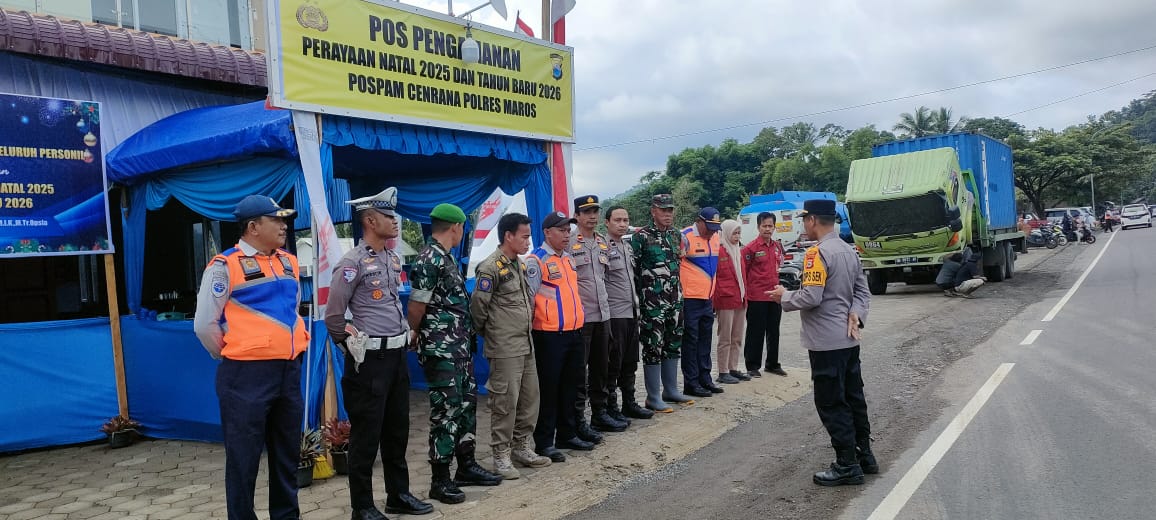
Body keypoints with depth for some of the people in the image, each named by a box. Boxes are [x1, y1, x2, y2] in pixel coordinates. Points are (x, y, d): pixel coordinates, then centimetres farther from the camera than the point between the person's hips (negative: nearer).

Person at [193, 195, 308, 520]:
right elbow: (205, 324, -8)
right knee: (244, 458, 4)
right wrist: (234, 357, 1)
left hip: (289, 371, 6)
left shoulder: (289, 263, 11)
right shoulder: (226, 266, -9)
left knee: (287, 453, 15)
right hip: (247, 376, -6)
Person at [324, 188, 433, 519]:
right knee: (366, 434, 3)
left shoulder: (393, 258, 11)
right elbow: (333, 316, -12)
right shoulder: (353, 263, -14)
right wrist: (352, 346, -3)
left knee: (397, 430, 16)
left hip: (397, 355, 8)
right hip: (370, 359, -8)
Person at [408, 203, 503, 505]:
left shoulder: (448, 258, 13)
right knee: (446, 412, -4)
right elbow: (416, 307, -15)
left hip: (461, 347, 9)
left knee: (467, 406, 15)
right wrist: (413, 338, -1)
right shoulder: (428, 260, -17)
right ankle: (440, 480, 6)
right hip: (441, 350, -9)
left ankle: (466, 466, 27)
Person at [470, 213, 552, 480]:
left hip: (526, 345, 8)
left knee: (530, 398, 13)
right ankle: (501, 455, 10)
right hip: (505, 348, -8)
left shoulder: (519, 264, 13)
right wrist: (488, 334, -1)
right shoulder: (490, 267, -14)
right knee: (505, 401, -2)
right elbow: (478, 306, -14)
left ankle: (521, 448, 26)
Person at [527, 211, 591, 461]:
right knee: (549, 389, 0)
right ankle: (544, 442, 10)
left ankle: (567, 434, 28)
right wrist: (535, 323, -14)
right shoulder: (536, 260, -10)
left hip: (574, 332, 8)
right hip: (550, 335, -8)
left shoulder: (567, 259, 16)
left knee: (570, 385, 15)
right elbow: (528, 298, -13)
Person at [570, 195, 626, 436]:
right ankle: (578, 420, 6)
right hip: (580, 316, -7)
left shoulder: (603, 242, 12)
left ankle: (600, 414, 27)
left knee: (601, 368, 15)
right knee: (579, 371, -1)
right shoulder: (569, 244, -9)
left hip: (603, 314, 7)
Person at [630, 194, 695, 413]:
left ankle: (671, 390, 26)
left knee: (673, 346, 13)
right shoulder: (641, 237, -9)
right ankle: (653, 397, 6)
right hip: (652, 303, -7)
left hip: (675, 301, 7)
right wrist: (637, 299, -10)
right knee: (653, 348, -2)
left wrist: (679, 294, 19)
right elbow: (632, 271, -9)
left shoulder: (676, 235, 12)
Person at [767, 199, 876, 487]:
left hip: (826, 342, -9)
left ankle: (847, 466, 5)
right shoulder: (849, 250, 12)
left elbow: (810, 298, -23)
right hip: (849, 339, 9)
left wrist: (784, 296, -6)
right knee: (853, 398, 17)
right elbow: (863, 291, 14)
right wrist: (856, 314, 0)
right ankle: (864, 456, 27)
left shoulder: (817, 253, -17)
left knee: (832, 404, -1)